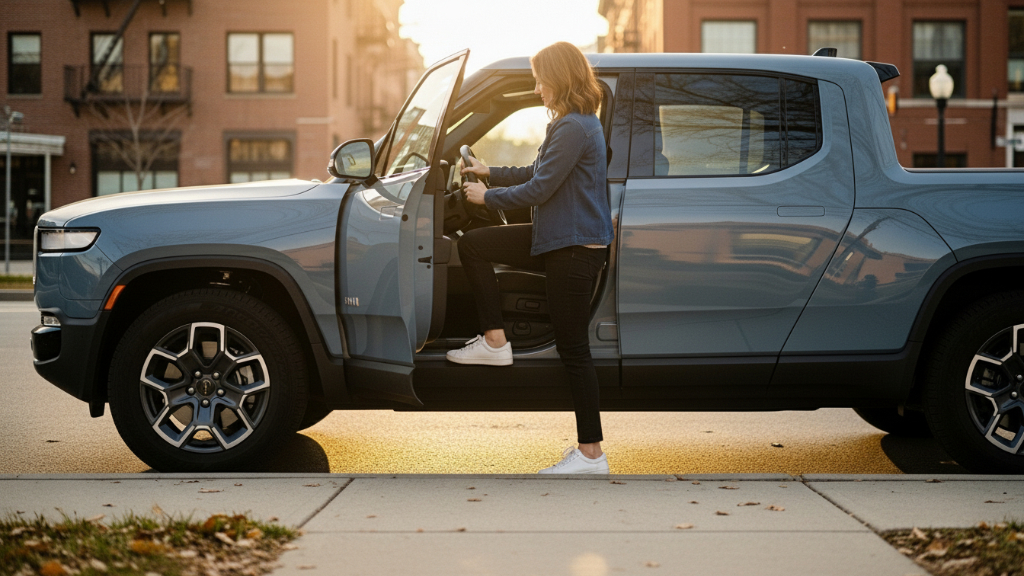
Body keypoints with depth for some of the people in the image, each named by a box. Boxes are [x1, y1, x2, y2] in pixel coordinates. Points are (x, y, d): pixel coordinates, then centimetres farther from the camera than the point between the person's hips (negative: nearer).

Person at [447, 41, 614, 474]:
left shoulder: (573, 128, -19)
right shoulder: (575, 123, 14)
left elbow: (539, 189, -19)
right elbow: (539, 175, 24)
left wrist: (487, 196, -5)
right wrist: (489, 173, 26)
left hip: (577, 249, -11)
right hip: (558, 240, 11)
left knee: (573, 349, -6)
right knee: (472, 245, 14)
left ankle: (591, 455, 2)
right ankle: (495, 342, 16)